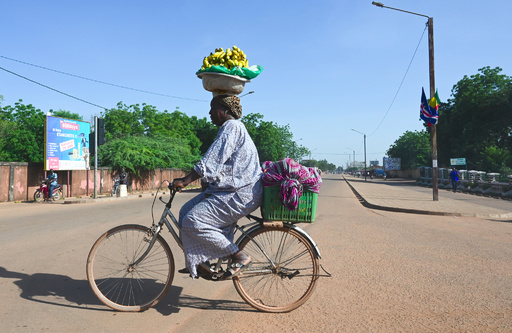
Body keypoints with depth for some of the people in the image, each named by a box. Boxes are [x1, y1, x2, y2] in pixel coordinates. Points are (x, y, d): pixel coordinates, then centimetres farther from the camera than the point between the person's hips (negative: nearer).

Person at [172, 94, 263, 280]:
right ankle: (201, 263, 18)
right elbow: (217, 162, 23)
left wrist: (185, 181, -23)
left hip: (240, 195, -11)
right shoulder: (230, 128, 20)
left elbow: (212, 161, -23)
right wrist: (187, 179, 21)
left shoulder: (231, 127, -13)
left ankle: (239, 257, -8)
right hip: (230, 190, 11)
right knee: (186, 212, 9)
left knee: (193, 222, -18)